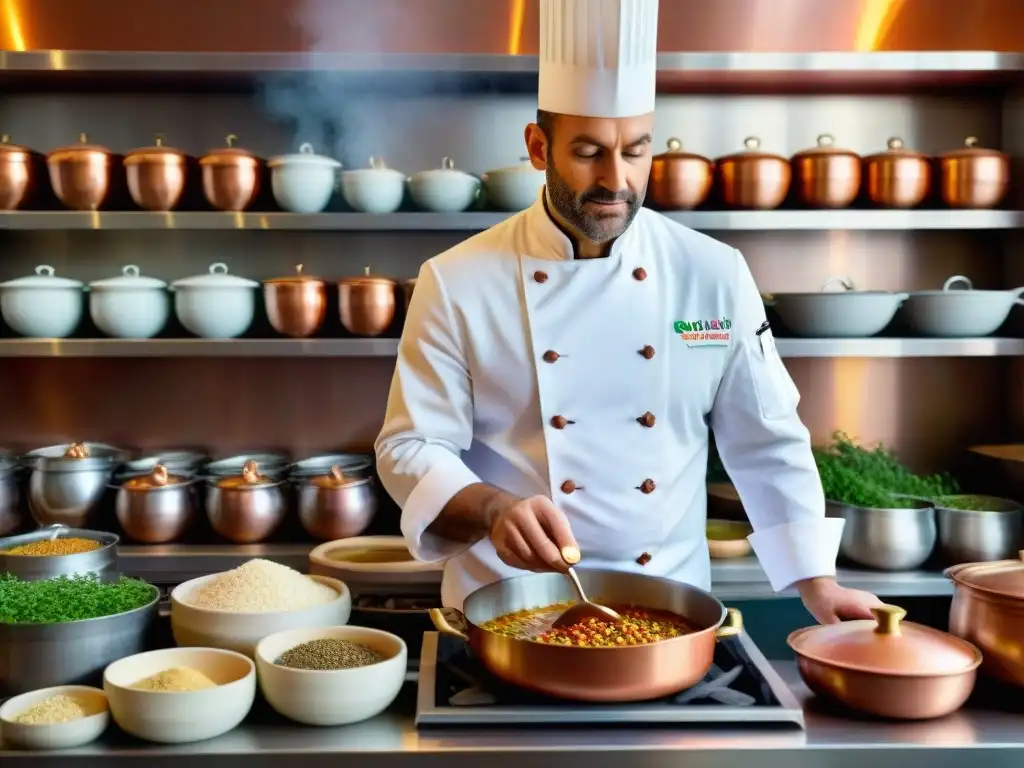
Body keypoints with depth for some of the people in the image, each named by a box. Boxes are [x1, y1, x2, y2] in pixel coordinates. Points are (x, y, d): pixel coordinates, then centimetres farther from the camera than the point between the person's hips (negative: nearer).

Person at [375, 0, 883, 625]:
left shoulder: (715, 275, -1)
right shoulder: (458, 284, -7)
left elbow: (768, 444, 6)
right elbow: (411, 448, -5)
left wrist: (818, 583, 1)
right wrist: (493, 510, -23)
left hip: (672, 609, 2)